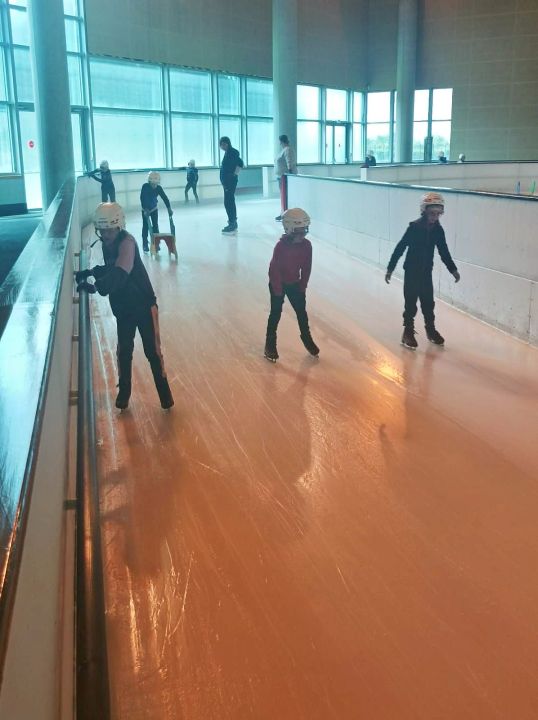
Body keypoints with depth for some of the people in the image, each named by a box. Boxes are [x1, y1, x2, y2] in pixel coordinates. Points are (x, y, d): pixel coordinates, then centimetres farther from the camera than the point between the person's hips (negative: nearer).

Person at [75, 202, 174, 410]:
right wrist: (91, 272, -3)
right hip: (122, 307, 7)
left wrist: (96, 286, -51)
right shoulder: (107, 244, 2)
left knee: (152, 351, 0)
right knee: (124, 351, 13)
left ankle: (165, 395, 12)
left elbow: (119, 273, -38)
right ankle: (123, 393, 28)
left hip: (143, 303, -7)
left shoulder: (127, 242, -23)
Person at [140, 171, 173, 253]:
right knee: (145, 226, -1)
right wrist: (146, 210, -39)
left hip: (154, 209, 3)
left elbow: (165, 198, -17)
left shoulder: (158, 188, -15)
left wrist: (169, 208, -26)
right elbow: (142, 199, -30)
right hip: (145, 210, -3)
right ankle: (145, 244, 5)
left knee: (155, 226, 1)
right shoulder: (145, 186, -24)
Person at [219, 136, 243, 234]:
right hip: (226, 181, 10)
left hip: (230, 181, -10)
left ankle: (232, 224, -8)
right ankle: (233, 223, 22)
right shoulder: (227, 153, 15)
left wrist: (234, 174, -15)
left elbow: (240, 163, -22)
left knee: (228, 202, -10)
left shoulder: (232, 152, -13)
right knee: (230, 202, 15)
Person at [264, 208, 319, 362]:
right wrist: (278, 289, -17)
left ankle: (307, 338, 29)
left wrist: (303, 285, -1)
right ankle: (270, 345, 16)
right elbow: (275, 268, -21)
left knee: (301, 311, 10)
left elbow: (307, 267, -1)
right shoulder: (281, 246, -26)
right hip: (278, 284, -4)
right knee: (276, 313, 5)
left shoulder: (306, 245, -12)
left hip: (295, 283, 4)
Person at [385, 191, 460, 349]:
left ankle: (431, 330, 27)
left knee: (428, 302, 12)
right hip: (411, 272, -4)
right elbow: (400, 248, -14)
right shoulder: (414, 227, -17)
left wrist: (453, 269, 11)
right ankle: (408, 332, 12)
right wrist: (390, 268, -14)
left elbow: (444, 251, 8)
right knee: (411, 303, 1)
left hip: (427, 272, 4)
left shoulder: (438, 230, -3)